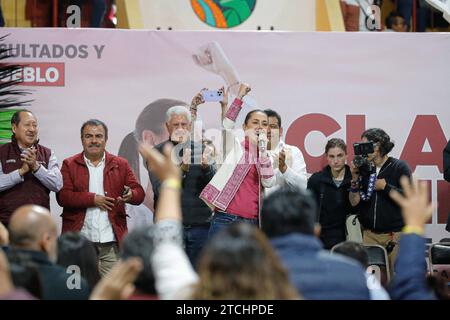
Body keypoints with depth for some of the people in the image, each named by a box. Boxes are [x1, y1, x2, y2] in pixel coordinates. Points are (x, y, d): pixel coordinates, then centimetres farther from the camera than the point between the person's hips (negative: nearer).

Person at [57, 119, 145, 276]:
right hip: (80, 241, -1)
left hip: (111, 241, 1)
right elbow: (62, 196, -4)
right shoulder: (69, 165, 8)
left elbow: (139, 193, 6)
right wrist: (93, 199, -11)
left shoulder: (120, 164, 12)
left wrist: (130, 195, -18)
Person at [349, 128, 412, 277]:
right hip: (370, 235, 4)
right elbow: (354, 202, 4)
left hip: (395, 234, -4)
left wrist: (385, 186, -11)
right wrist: (355, 178, -7)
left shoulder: (399, 167, -2)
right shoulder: (364, 169, 8)